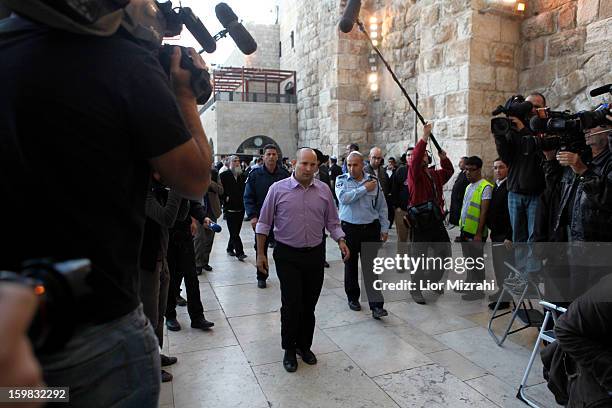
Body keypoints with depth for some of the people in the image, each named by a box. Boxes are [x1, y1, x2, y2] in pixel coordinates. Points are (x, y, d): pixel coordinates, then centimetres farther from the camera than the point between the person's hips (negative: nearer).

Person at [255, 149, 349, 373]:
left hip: (315, 254, 3)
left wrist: (341, 241, -6)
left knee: (309, 304, 12)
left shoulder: (324, 190, 3)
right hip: (287, 255, -3)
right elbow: (264, 223, -1)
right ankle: (289, 349, 21)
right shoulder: (278, 189, -6)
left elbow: (332, 222, 10)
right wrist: (260, 253, -2)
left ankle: (304, 345, 32)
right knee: (291, 303, -1)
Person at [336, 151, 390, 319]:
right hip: (349, 228, 0)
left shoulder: (373, 181, 5)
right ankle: (353, 297, 30)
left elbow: (382, 207, 9)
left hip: (371, 229, 0)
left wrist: (384, 228, 8)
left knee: (371, 266, -3)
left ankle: (376, 305, 0)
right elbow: (344, 198, -19)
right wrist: (364, 188, -14)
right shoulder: (342, 180, 2)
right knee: (350, 265, 12)